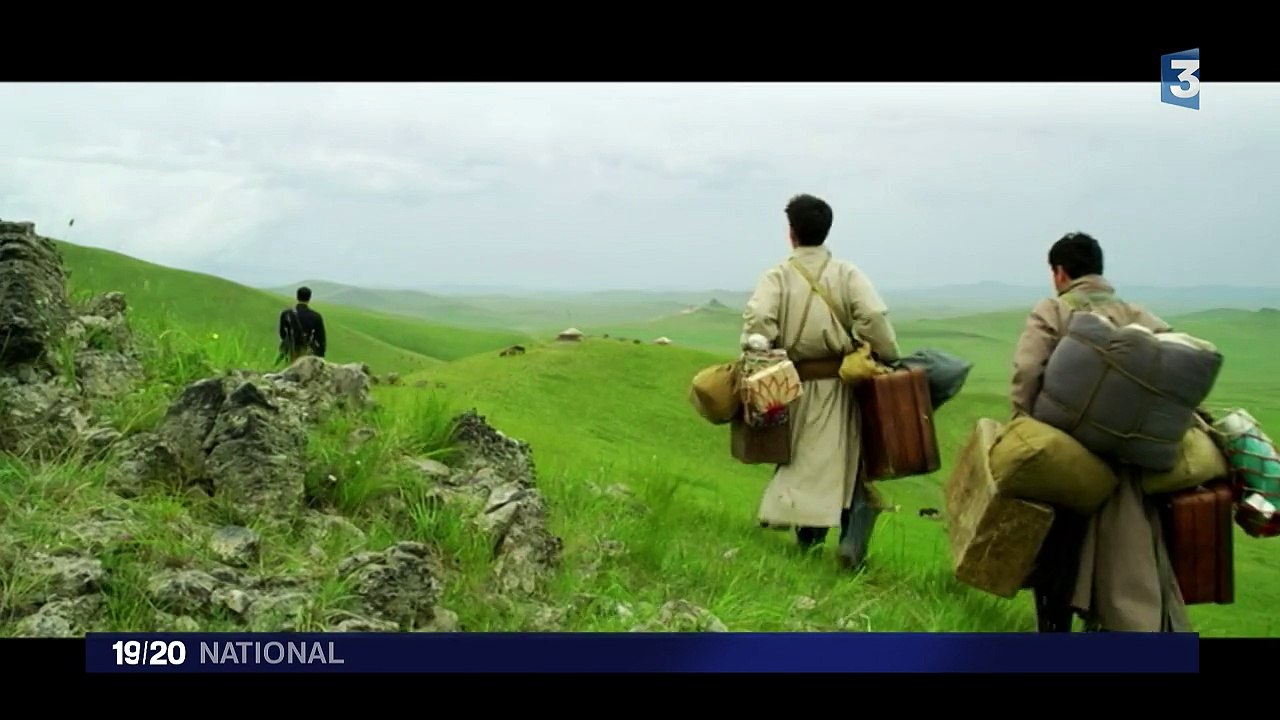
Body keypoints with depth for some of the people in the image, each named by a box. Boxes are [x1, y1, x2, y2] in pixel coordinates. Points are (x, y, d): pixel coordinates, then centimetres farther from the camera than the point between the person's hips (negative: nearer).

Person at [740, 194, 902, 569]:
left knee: (801, 460, 15)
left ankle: (807, 539, 18)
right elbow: (874, 319, -14)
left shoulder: (777, 277, -2)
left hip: (793, 384, 1)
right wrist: (890, 362, -4)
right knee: (849, 461, 8)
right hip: (837, 384, -1)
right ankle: (852, 542, -3)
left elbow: (757, 321, -17)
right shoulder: (847, 273, -2)